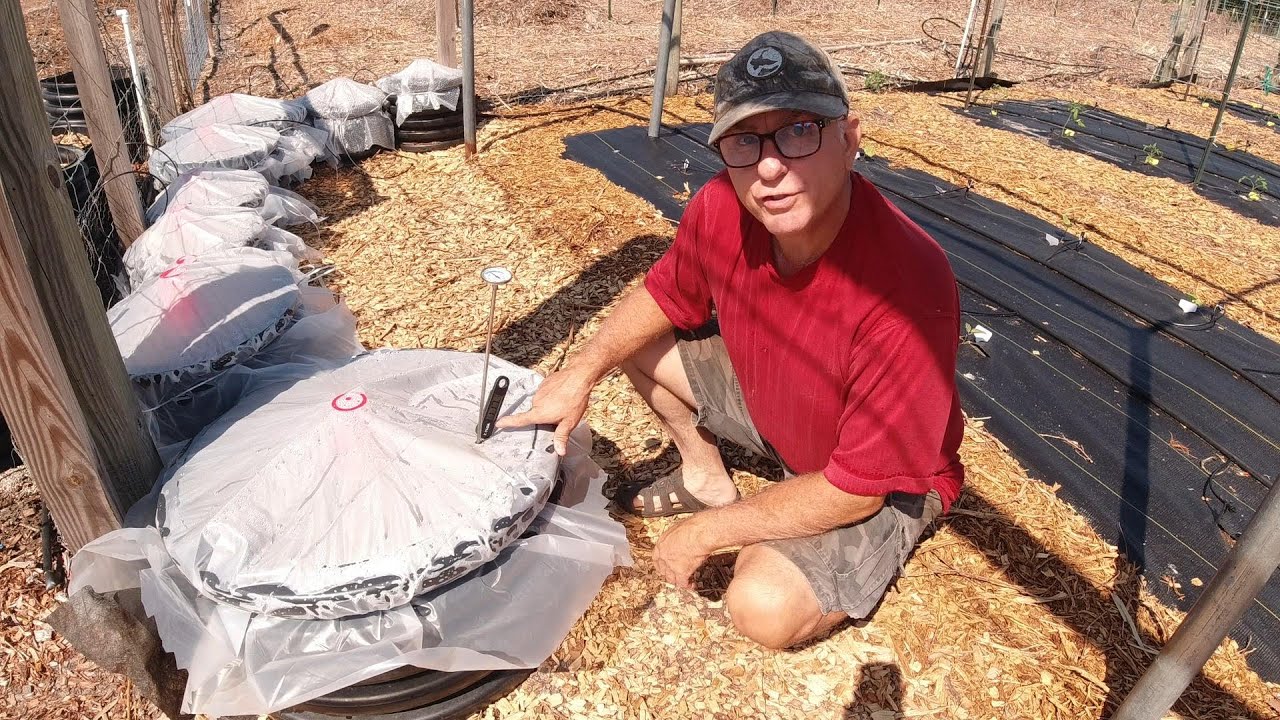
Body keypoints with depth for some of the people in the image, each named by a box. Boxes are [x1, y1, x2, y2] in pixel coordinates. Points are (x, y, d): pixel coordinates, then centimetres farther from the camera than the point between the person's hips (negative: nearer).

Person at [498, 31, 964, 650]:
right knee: (638, 342, 0)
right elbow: (664, 297, 0)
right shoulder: (722, 210, -22)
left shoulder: (907, 290, -39)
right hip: (765, 399, 6)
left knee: (766, 607, -27)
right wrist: (583, 373, -15)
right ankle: (707, 477, 20)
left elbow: (856, 489, -29)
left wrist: (705, 533, -22)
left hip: (882, 482, -5)